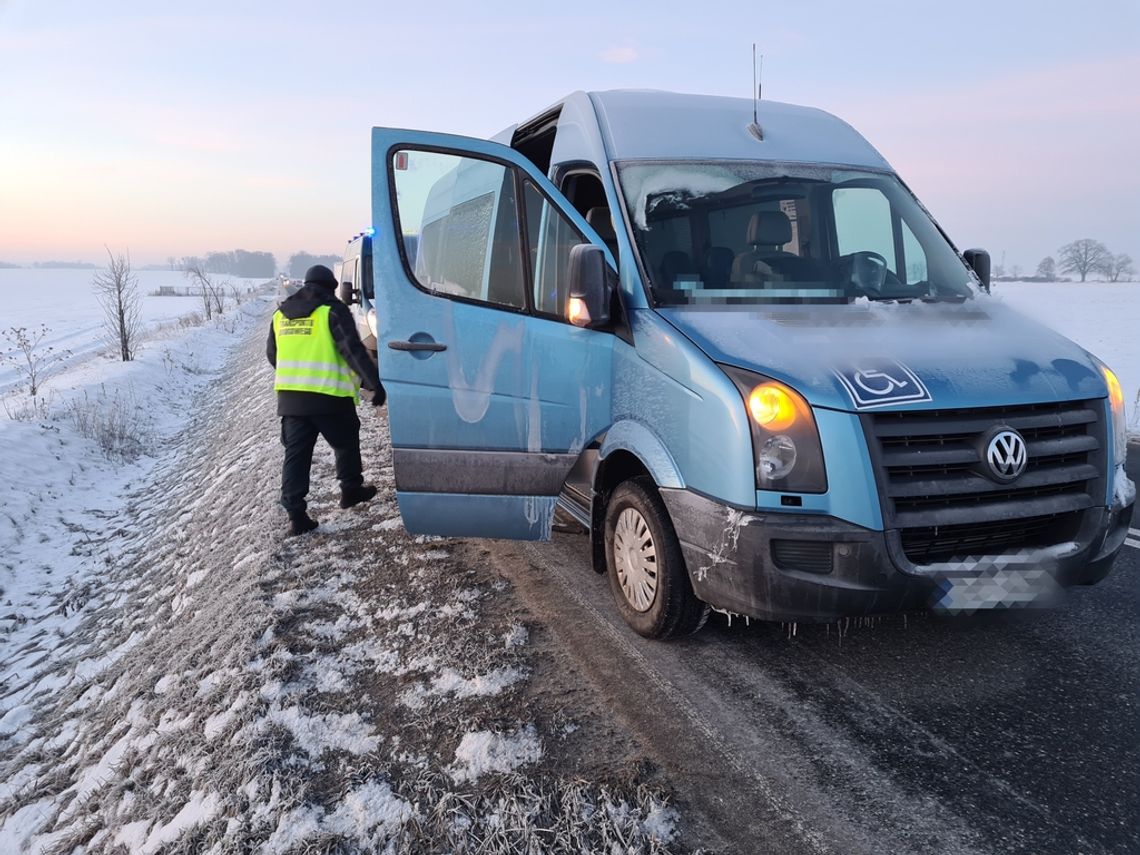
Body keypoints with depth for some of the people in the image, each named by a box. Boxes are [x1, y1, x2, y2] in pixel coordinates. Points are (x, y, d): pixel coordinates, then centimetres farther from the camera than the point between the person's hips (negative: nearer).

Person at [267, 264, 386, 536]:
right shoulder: (333, 310, -5)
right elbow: (354, 351, -14)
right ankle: (351, 490, 29)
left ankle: (296, 514, 1)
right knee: (346, 444, 18)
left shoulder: (281, 313, 14)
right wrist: (374, 382, -12)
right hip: (329, 396, -5)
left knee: (296, 453, 6)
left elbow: (272, 354, 22)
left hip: (289, 396, 5)